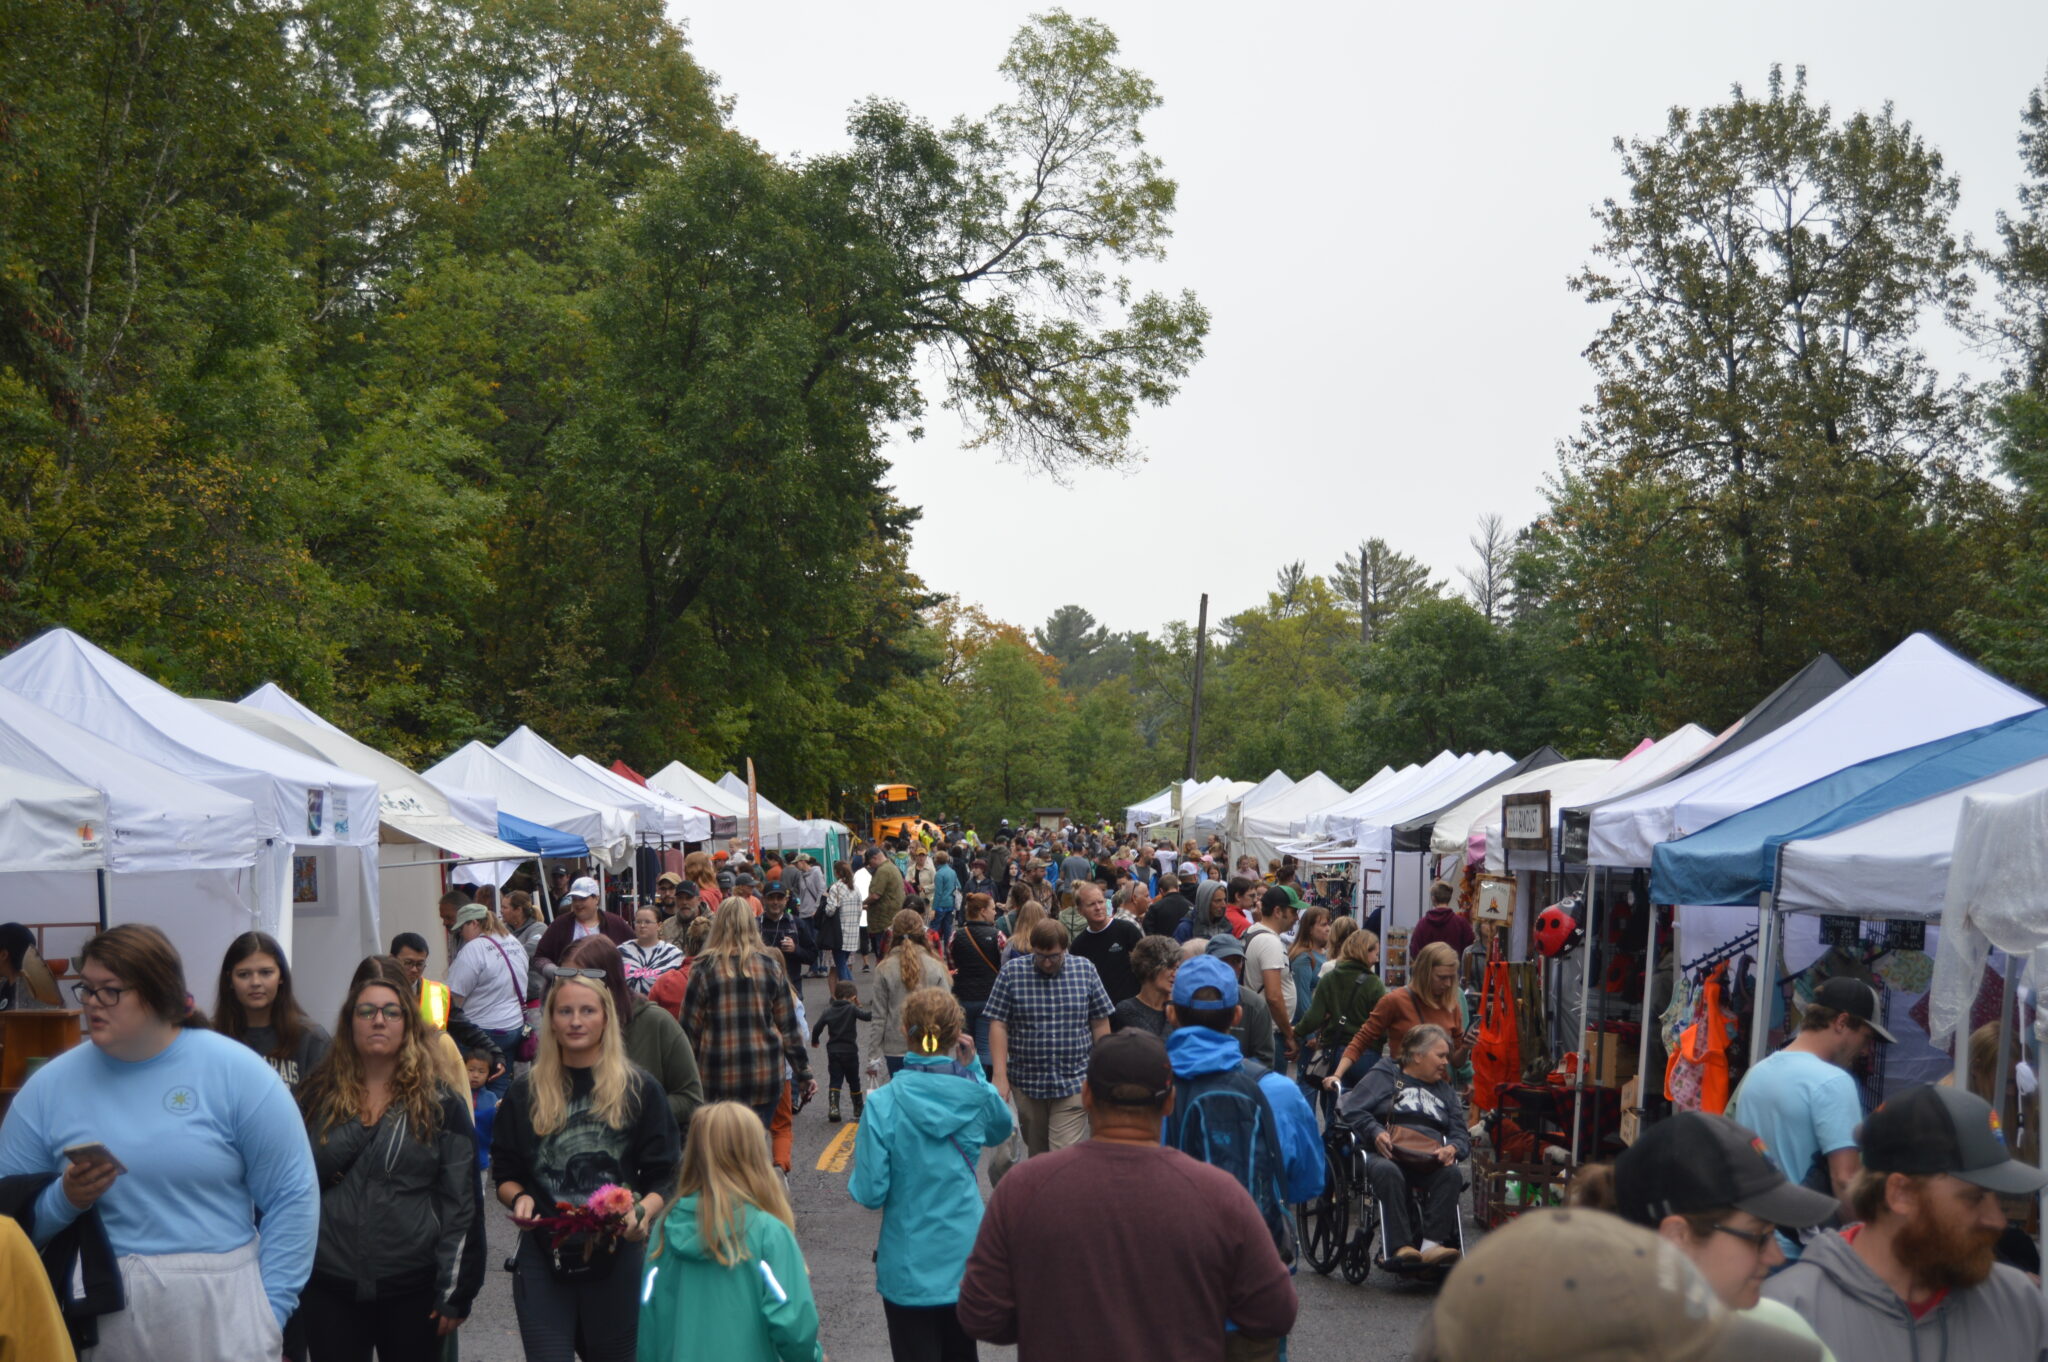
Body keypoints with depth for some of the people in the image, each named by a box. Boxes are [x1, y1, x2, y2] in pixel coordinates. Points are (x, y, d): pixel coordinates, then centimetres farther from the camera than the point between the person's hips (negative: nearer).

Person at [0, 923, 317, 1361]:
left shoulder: (235, 1072, -5)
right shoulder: (49, 1086, 2)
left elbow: (293, 1197, -4)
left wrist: (268, 1312, -8)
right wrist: (63, 1200, -13)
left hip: (221, 1313, -2)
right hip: (99, 1316, 2)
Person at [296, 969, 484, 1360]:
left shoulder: (441, 1105, -1)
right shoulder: (317, 1097, 6)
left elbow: (461, 1205, -2)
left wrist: (454, 1292, -7)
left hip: (412, 1287, -2)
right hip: (329, 1285, 2)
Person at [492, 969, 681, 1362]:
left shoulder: (640, 1090, 1)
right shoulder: (525, 1092, 6)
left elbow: (666, 1178, 1)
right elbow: (504, 1173, 11)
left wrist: (643, 1212, -18)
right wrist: (519, 1198, -10)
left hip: (616, 1260, 0)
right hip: (543, 1258, 1)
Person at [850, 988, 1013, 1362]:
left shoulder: (883, 1104, -17)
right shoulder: (976, 1096, -9)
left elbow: (871, 1193, -15)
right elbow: (1000, 1130, 16)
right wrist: (972, 1068, 5)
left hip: (910, 1265, -3)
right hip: (965, 1257, 3)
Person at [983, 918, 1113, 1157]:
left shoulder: (1085, 971, 2)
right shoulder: (1012, 972, -2)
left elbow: (1100, 1023, 6)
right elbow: (998, 1025, -4)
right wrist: (1000, 1076, -10)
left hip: (1073, 1083, -1)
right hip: (1027, 1081, 1)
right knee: (1036, 1153, 14)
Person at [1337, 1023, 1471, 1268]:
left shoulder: (1445, 1091, 30)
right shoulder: (1384, 1075, 16)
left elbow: (1462, 1135, 19)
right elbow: (1350, 1109, 3)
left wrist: (1452, 1148, -6)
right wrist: (1376, 1132, -15)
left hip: (1429, 1162, 4)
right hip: (1386, 1155, -4)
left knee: (1452, 1173, -30)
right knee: (1387, 1171, -39)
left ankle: (1431, 1244, -39)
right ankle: (1401, 1247, -42)